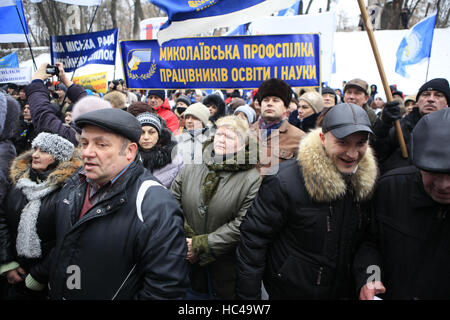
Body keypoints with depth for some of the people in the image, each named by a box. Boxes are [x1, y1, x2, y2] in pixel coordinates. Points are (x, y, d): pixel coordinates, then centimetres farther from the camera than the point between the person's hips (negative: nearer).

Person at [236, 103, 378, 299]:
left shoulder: (366, 181, -7)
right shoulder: (284, 182, -26)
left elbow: (367, 239, 9)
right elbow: (253, 240, -21)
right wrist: (248, 295, -19)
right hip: (290, 291, -5)